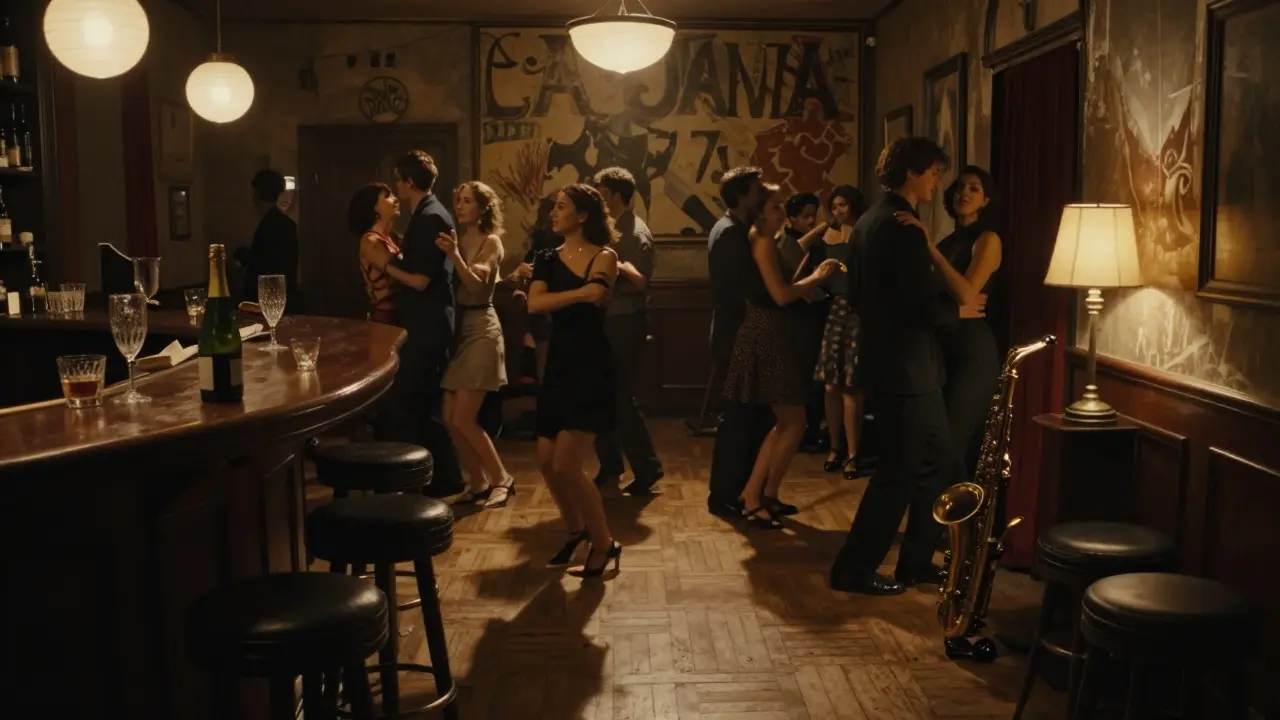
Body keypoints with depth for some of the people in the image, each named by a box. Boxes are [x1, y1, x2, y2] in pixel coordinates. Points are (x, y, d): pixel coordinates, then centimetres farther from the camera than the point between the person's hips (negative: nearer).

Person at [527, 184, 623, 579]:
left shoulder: (604, 257, -5)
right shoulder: (548, 259, 9)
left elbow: (593, 296, -25)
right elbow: (534, 304, -10)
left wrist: (556, 298, -13)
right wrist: (580, 293, -19)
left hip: (590, 365, -6)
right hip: (558, 364, 6)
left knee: (566, 465, -11)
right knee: (547, 462, 7)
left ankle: (604, 544, 8)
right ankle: (576, 529, 34)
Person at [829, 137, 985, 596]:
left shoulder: (869, 222, 12)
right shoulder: (902, 227, -18)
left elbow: (857, 295, 19)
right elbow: (923, 306, -23)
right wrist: (959, 310, -5)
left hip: (886, 361, 10)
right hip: (905, 368, -10)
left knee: (937, 460, 17)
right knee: (899, 472, 0)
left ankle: (917, 562, 24)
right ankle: (853, 569, 9)